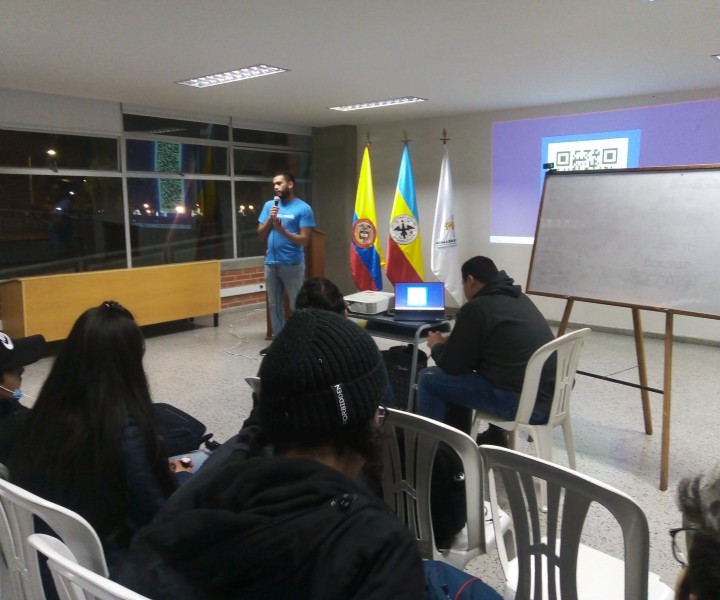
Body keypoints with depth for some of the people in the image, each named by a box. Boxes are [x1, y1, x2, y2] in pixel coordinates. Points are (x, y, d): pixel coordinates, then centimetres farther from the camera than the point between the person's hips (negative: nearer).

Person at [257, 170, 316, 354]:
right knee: (274, 305, 12)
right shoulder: (269, 205, 10)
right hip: (271, 264, 5)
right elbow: (260, 235, 8)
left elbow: (304, 240, -11)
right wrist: (270, 219, -8)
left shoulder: (303, 208, -6)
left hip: (293, 265, -5)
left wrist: (282, 230, -22)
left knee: (297, 306, 0)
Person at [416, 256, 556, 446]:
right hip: (551, 397, 9)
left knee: (429, 379, 2)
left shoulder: (476, 308, -11)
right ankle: (496, 436, 37)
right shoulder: (519, 298, 14)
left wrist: (437, 347, 16)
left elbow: (452, 367, -5)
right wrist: (451, 342, 27)